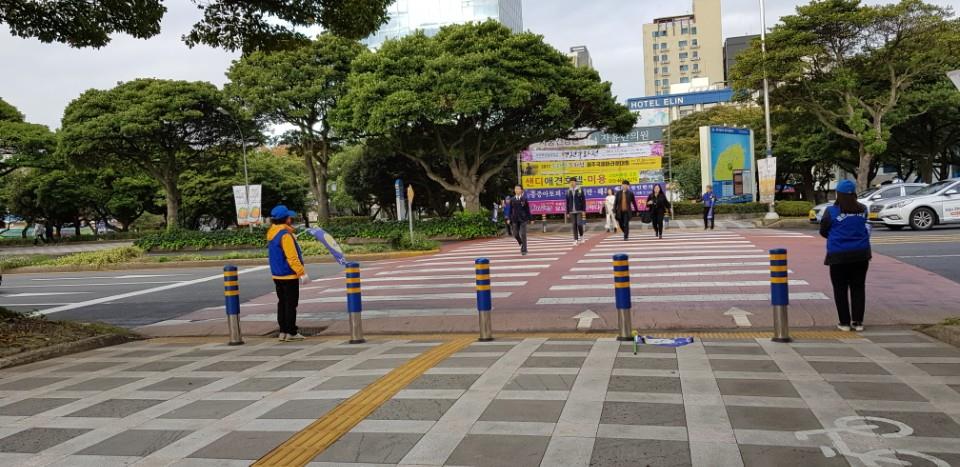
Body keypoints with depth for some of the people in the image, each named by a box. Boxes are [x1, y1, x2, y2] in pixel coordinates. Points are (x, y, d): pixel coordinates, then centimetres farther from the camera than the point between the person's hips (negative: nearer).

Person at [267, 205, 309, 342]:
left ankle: (283, 331, 18)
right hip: (289, 276, -9)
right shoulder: (285, 235, -20)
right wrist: (302, 272, -19)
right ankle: (291, 332, 3)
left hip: (277, 275, 9)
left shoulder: (272, 233, 7)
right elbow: (292, 257, -23)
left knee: (282, 303, 14)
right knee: (291, 304, -1)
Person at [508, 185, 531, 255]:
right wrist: (510, 219, 5)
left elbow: (527, 209, 2)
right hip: (515, 219, 2)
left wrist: (529, 218, 0)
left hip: (523, 219, -2)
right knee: (515, 234, 3)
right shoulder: (512, 199, 6)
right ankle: (521, 244, 31)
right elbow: (511, 210, 8)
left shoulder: (524, 199, 0)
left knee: (523, 234, -4)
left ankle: (524, 250, 6)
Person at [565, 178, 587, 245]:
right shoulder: (568, 191, 7)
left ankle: (581, 236, 16)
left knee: (579, 224, -9)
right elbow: (567, 203, 10)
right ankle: (576, 240, 5)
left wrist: (584, 210, -7)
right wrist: (567, 212, 8)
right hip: (572, 211, 2)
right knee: (574, 225, 2)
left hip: (579, 211, -2)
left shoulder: (580, 190, 0)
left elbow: (583, 201, -1)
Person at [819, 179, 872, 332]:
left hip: (838, 256, -3)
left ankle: (844, 322, 7)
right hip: (860, 254, 3)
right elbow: (863, 226, 14)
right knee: (858, 288, 11)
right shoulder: (862, 210, 1)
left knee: (840, 290, 6)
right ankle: (858, 322, 11)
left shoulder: (831, 211, -10)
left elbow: (823, 231, 0)